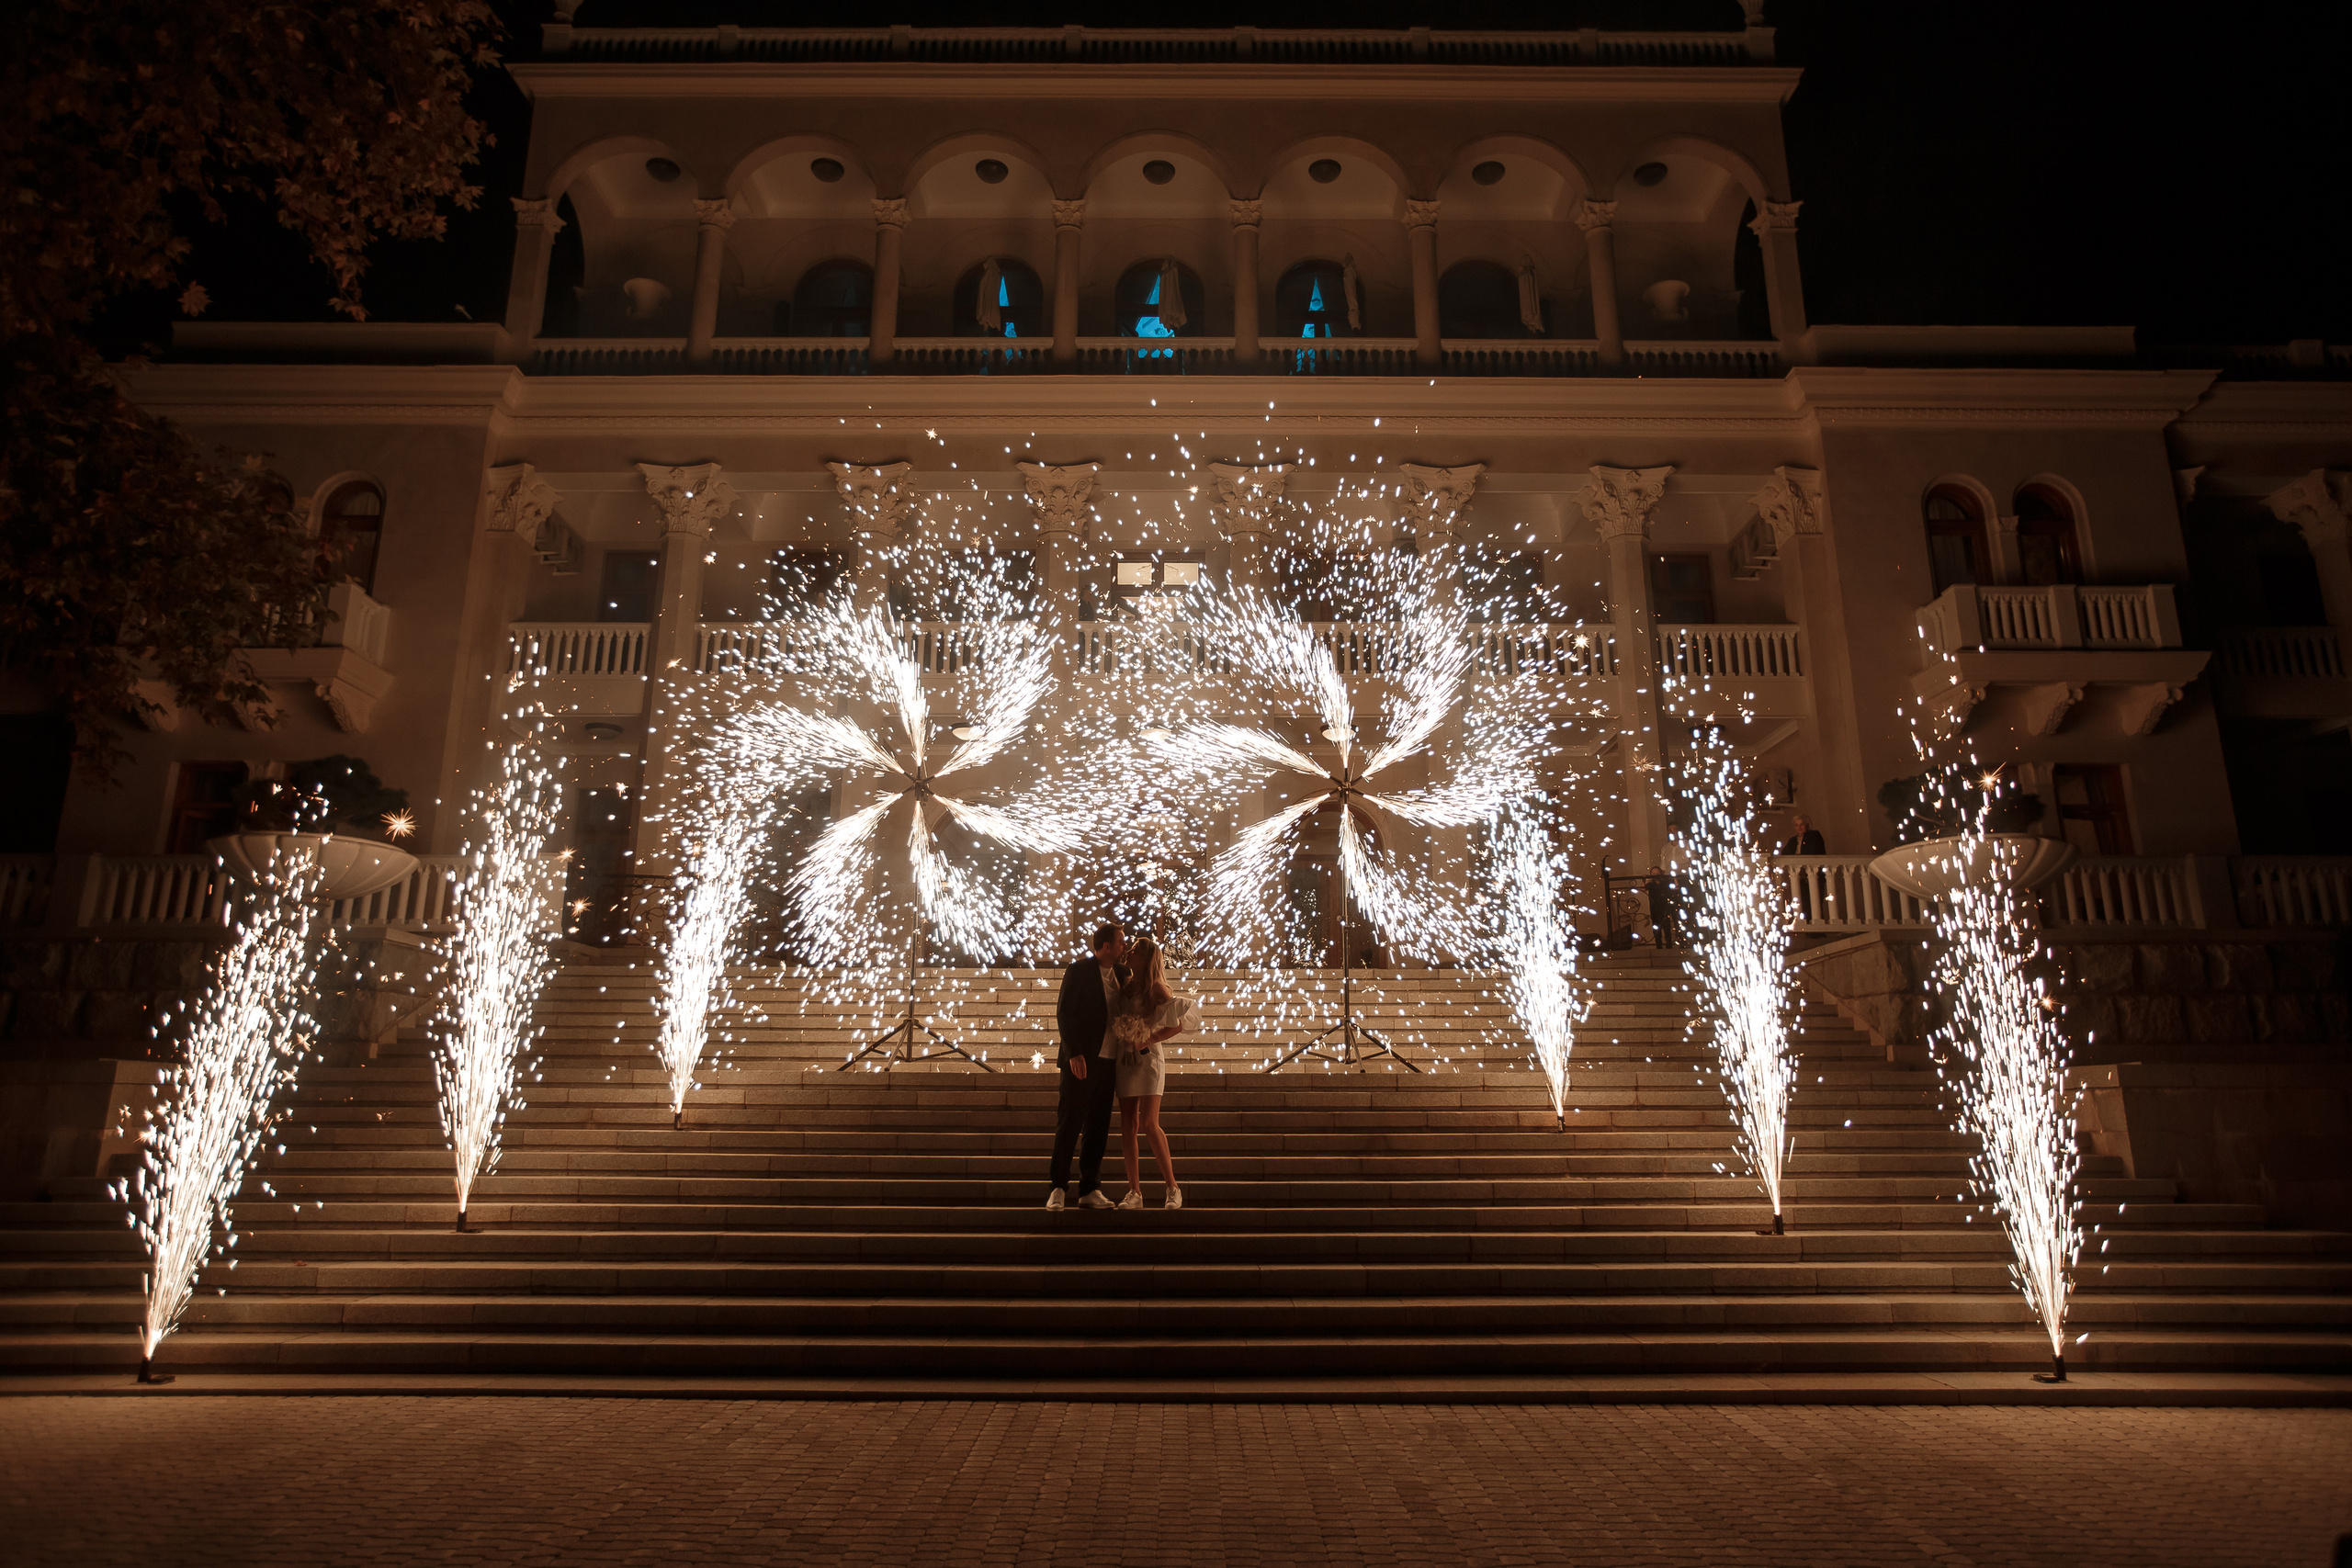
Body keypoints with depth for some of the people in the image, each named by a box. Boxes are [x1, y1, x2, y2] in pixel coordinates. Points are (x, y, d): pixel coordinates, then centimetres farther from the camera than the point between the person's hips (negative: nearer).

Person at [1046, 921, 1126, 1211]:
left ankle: (1090, 1190, 15)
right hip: (1082, 1061, -6)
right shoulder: (1078, 971, -5)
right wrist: (1074, 1054, -17)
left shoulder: (1121, 974, 12)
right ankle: (1058, 1188, 6)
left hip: (1108, 1061, 6)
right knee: (1069, 1125, -2)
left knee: (1098, 1129, 8)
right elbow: (1064, 1014, -10)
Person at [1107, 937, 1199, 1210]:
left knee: (1149, 1124, -13)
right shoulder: (1125, 985, 11)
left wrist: (1148, 1040, -12)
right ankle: (1134, 1193, 4)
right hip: (1125, 1059, 5)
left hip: (1149, 1057, -5)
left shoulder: (1155, 987, -5)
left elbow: (1178, 1025, -7)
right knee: (1129, 1127, 1)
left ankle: (1173, 1188, -3)